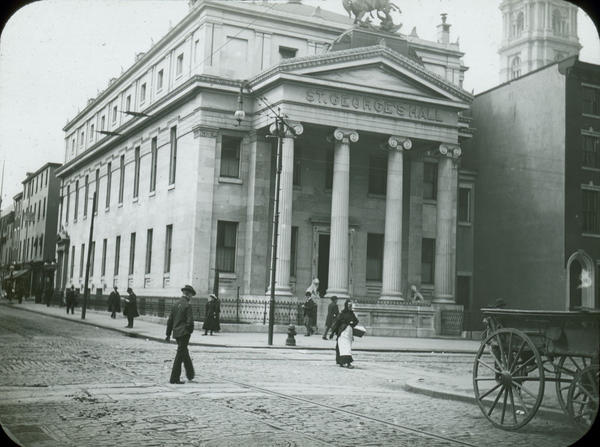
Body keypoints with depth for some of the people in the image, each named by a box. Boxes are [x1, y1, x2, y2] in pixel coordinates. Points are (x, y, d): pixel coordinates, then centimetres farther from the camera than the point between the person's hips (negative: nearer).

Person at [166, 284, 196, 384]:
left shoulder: (176, 305, 8)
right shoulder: (187, 305, -13)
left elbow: (170, 320, 11)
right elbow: (190, 321, -18)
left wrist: (168, 334, 16)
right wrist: (190, 331, -2)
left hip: (177, 333, 7)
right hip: (184, 333, -7)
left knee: (184, 353, 20)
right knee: (180, 355, -3)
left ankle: (190, 374, 33)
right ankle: (174, 378, -2)